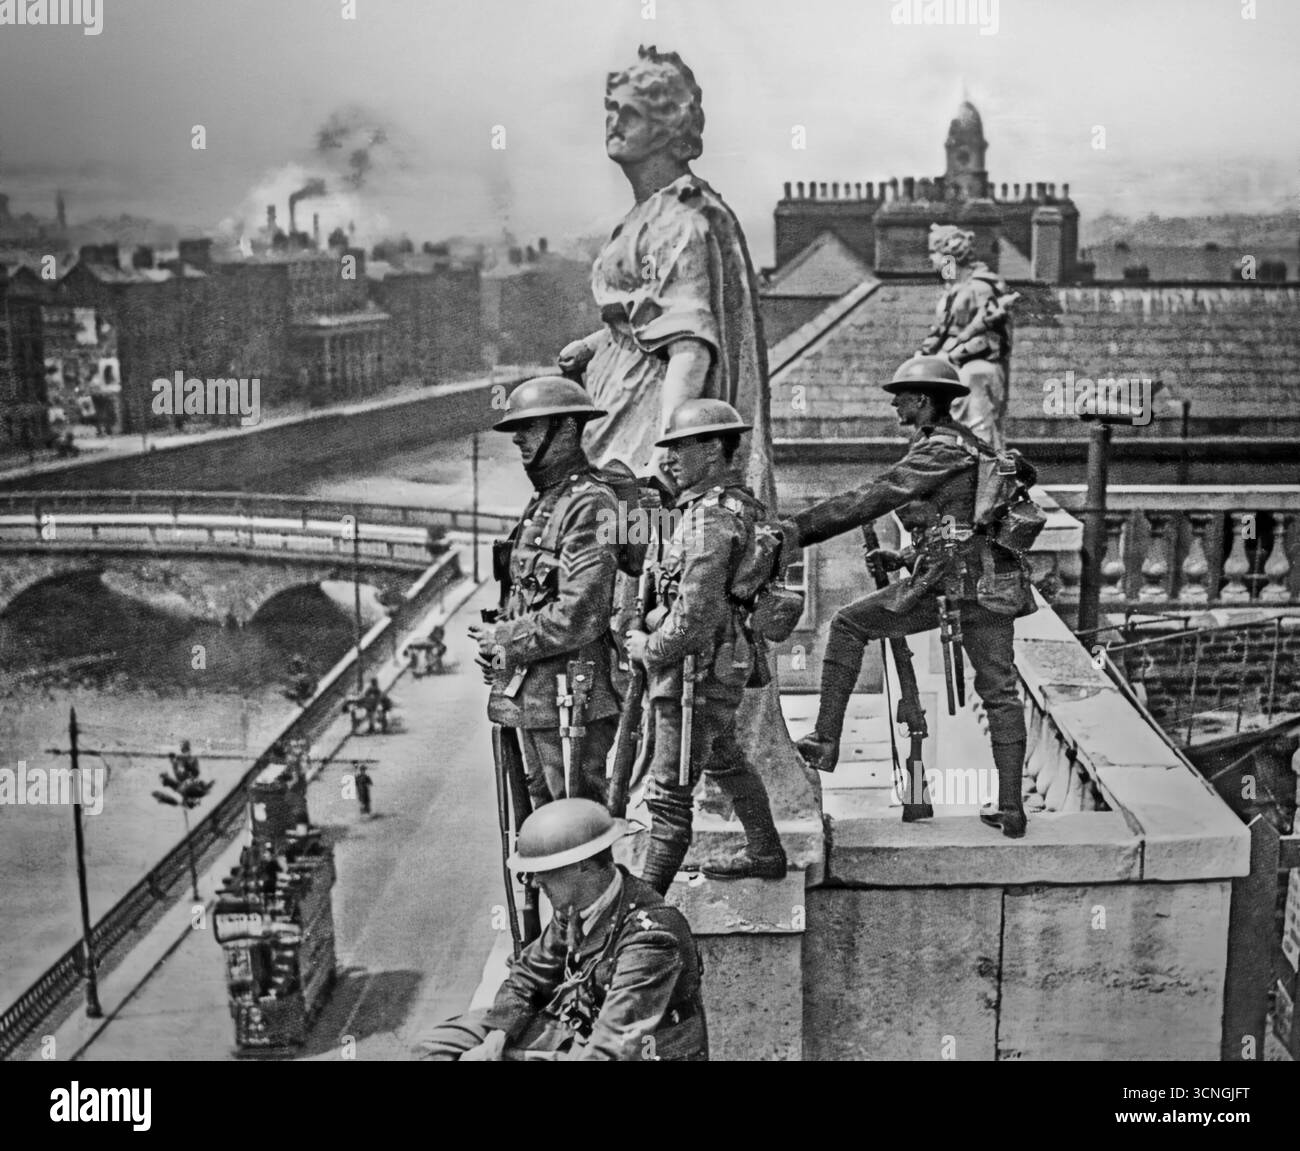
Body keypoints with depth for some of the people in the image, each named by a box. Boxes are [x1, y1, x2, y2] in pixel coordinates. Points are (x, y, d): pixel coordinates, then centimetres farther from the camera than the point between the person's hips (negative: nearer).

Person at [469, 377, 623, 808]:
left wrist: (505, 639, -12)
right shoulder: (541, 503, 15)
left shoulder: (590, 505, -16)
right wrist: (493, 639, 3)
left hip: (571, 696, -10)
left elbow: (581, 614, -24)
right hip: (530, 695, 10)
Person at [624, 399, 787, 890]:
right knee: (722, 758, 28)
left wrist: (651, 648, -11)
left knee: (670, 791, -4)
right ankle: (765, 854, 44)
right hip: (724, 663, 11)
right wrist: (652, 627, 14)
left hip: (698, 666, -11)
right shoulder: (737, 503, 9)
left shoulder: (711, 517, -22)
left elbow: (696, 613, -27)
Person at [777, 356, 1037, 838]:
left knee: (848, 625, 5)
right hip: (996, 587, 8)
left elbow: (871, 499, -17)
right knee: (1000, 692, 12)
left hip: (947, 582, -8)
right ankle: (1010, 808, 13)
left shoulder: (939, 450, -9)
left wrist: (798, 529, -18)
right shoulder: (973, 445, 19)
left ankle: (826, 739, 2)